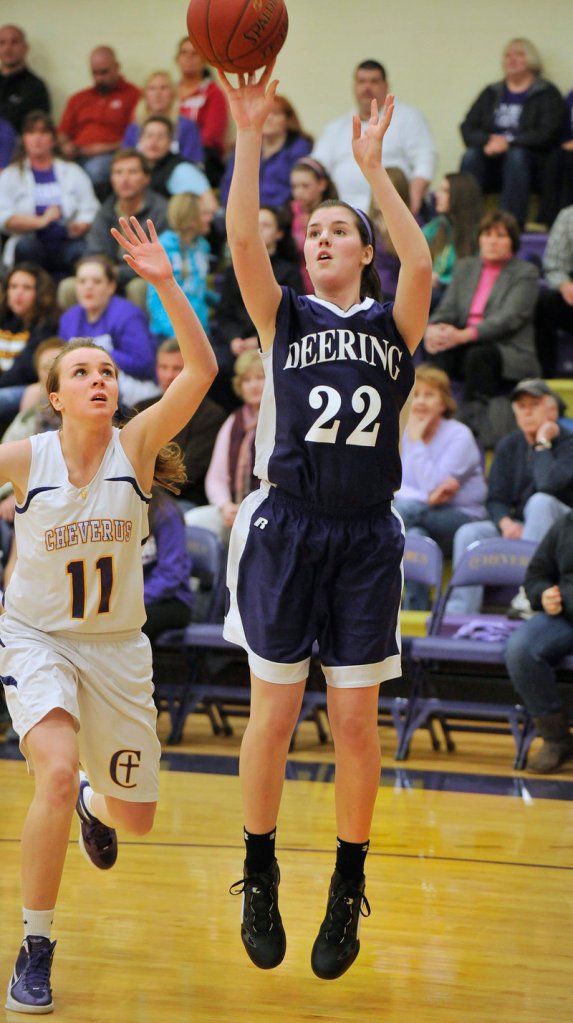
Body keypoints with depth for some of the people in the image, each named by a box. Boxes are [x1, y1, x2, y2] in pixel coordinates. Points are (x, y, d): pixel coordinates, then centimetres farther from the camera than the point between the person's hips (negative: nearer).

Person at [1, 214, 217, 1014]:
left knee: (137, 817, 11)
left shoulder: (136, 445, -13)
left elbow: (203, 370, -26)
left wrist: (165, 284, -34)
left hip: (116, 645, 3)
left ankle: (92, 806, 52)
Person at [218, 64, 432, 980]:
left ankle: (347, 893, 14)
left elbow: (420, 262, -14)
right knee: (273, 716, 1)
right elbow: (242, 239, -8)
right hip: (287, 527, 0)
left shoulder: (394, 322, 8)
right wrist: (249, 134, -17)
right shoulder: (285, 318, 9)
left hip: (366, 538, 0)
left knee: (355, 724, 1)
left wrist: (372, 167, -17)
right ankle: (260, 881, 16)